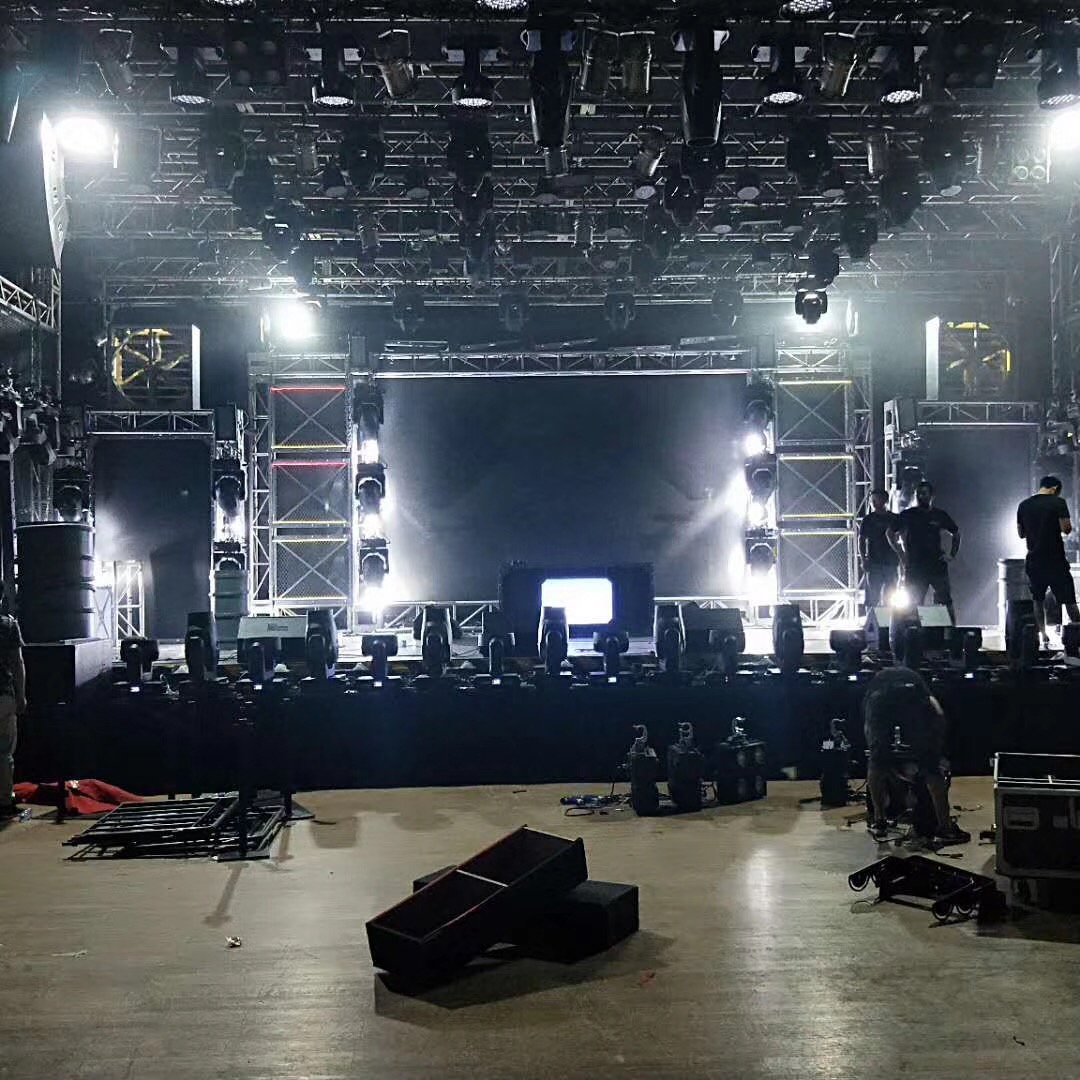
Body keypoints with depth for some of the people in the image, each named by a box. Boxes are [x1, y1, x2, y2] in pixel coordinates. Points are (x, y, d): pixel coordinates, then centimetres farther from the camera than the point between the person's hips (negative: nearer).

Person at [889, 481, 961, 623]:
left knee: (946, 602, -4)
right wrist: (901, 554, 3)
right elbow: (891, 534, 11)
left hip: (937, 565, 1)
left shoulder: (940, 515, 8)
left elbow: (956, 533, 21)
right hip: (914, 567, 0)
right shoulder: (908, 515, 5)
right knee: (914, 604, 1)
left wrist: (952, 554, 10)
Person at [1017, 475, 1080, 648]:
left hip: (1034, 560, 4)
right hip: (1055, 559, -4)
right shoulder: (1058, 503, -8)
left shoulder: (1023, 506, 7)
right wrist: (1062, 526, 7)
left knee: (1038, 601, 12)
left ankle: (1042, 636, 12)